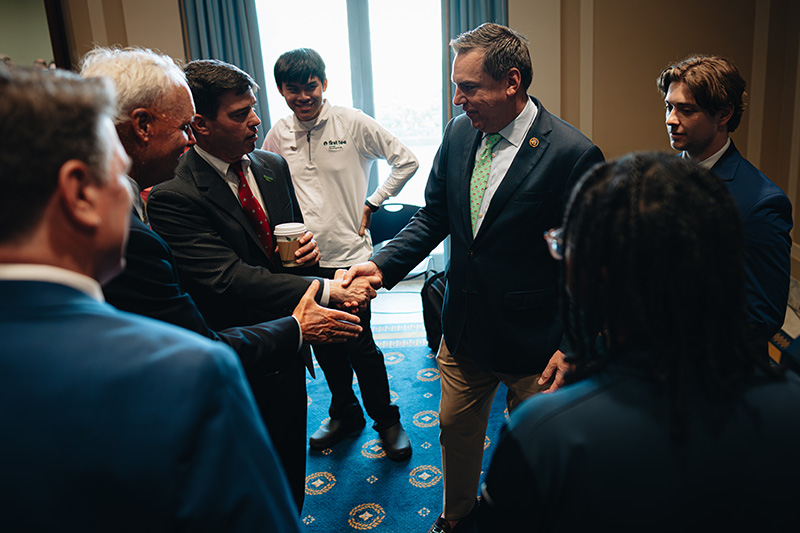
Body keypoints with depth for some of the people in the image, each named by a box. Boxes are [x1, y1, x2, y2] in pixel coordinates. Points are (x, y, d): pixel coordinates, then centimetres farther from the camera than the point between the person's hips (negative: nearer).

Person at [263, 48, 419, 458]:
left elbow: (406, 162, 0)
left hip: (349, 254, -4)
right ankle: (344, 413, 35)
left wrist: (370, 204, -4)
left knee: (359, 343, 0)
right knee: (323, 342, 14)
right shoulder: (277, 136, 4)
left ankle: (386, 420, 22)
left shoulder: (353, 123, -6)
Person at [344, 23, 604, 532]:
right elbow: (434, 216, 6)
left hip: (533, 344, -5)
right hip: (464, 331, 6)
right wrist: (383, 264, -8)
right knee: (456, 430, 24)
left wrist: (572, 345, -16)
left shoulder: (573, 154, -21)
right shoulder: (458, 133, -2)